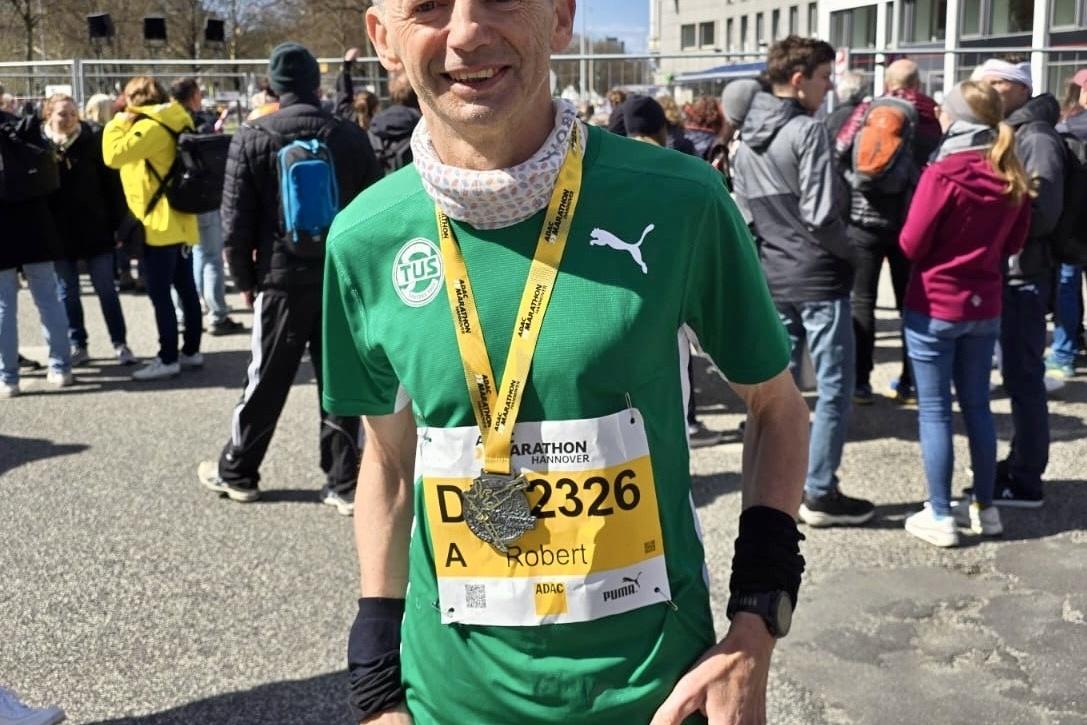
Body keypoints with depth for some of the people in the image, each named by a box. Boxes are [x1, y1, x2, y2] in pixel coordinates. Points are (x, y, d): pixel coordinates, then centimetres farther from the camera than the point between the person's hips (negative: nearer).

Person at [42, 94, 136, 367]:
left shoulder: (93, 141, -3)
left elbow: (111, 184, -2)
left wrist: (118, 223, -6)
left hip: (95, 230, -1)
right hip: (59, 234, 1)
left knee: (106, 290, 4)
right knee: (67, 293, 9)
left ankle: (120, 344, 11)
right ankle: (78, 346, 19)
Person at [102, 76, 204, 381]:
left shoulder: (150, 127, -16)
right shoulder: (171, 122, 12)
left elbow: (114, 155, -22)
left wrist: (116, 125, -7)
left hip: (160, 224, -9)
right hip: (179, 220, 9)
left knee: (160, 294, -5)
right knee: (186, 289, 12)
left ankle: (168, 359, -2)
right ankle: (191, 350, 20)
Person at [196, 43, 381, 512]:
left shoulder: (252, 139, -3)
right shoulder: (351, 137, 0)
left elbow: (236, 219, -3)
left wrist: (243, 279, 7)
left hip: (283, 277, -1)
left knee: (267, 381, 11)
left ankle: (237, 473, 26)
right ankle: (344, 483, 10)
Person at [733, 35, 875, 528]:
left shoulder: (745, 140, 9)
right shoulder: (807, 131, -15)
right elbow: (822, 215, -20)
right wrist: (848, 251, -4)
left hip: (772, 278, 8)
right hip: (817, 277, -7)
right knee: (835, 387, 2)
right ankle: (821, 495, 7)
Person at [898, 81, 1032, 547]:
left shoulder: (942, 175, -17)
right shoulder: (1012, 177, 2)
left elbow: (911, 245, -12)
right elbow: (1014, 243, 13)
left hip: (933, 306, -6)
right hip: (985, 306, 6)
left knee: (933, 411, 2)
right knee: (977, 406, 16)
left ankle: (939, 517, 6)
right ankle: (984, 507, 24)